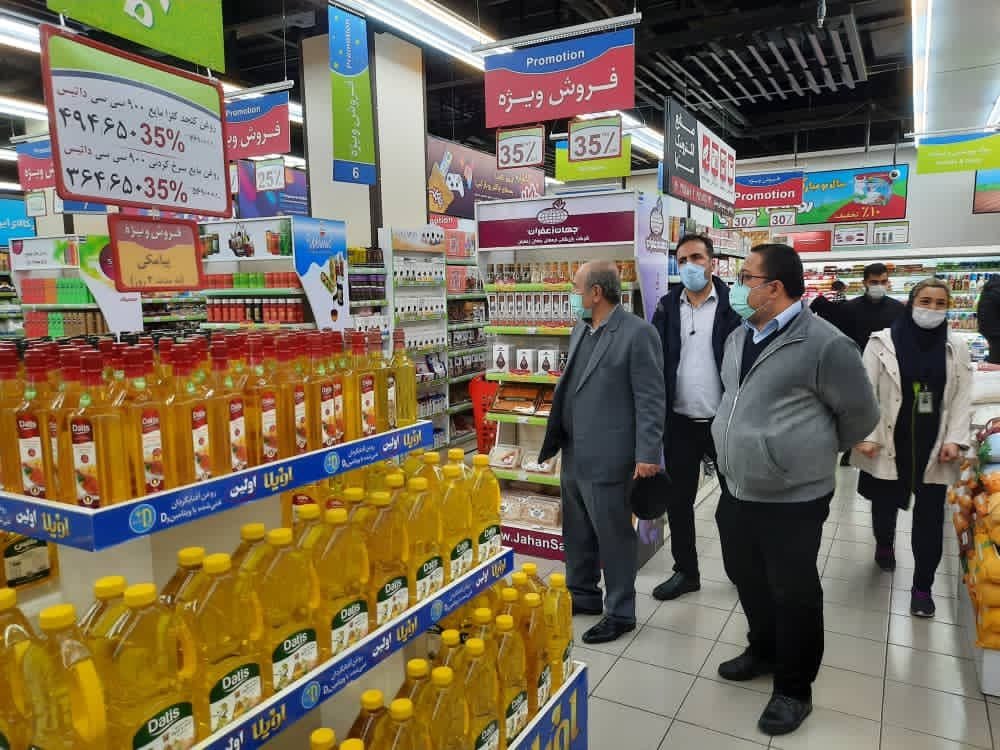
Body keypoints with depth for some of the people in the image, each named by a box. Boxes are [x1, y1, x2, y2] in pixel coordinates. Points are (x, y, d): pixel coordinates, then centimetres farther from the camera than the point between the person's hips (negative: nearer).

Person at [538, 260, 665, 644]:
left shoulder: (638, 333, -14)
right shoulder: (581, 329, 11)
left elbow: (650, 399, -16)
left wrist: (647, 454, -19)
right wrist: (557, 437, 18)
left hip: (607, 457, -8)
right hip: (574, 454, 8)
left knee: (614, 535, 6)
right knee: (577, 531, 20)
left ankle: (620, 612, 23)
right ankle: (582, 594, 39)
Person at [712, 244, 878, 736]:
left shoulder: (824, 344, -17)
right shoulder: (738, 338, 7)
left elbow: (860, 415, -6)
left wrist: (817, 452, 7)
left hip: (792, 500, -7)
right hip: (737, 493, 7)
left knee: (793, 594, 8)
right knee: (749, 581, 21)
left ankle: (794, 688, 27)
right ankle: (764, 651, 45)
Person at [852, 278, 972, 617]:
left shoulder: (957, 348, 3)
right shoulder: (883, 342, -5)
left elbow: (962, 398, 4)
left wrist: (955, 439, -6)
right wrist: (865, 436, -12)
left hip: (933, 447, 2)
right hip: (890, 443, -1)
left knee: (929, 518, 4)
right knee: (885, 504, 15)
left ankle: (922, 586, 19)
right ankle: (884, 543, 48)